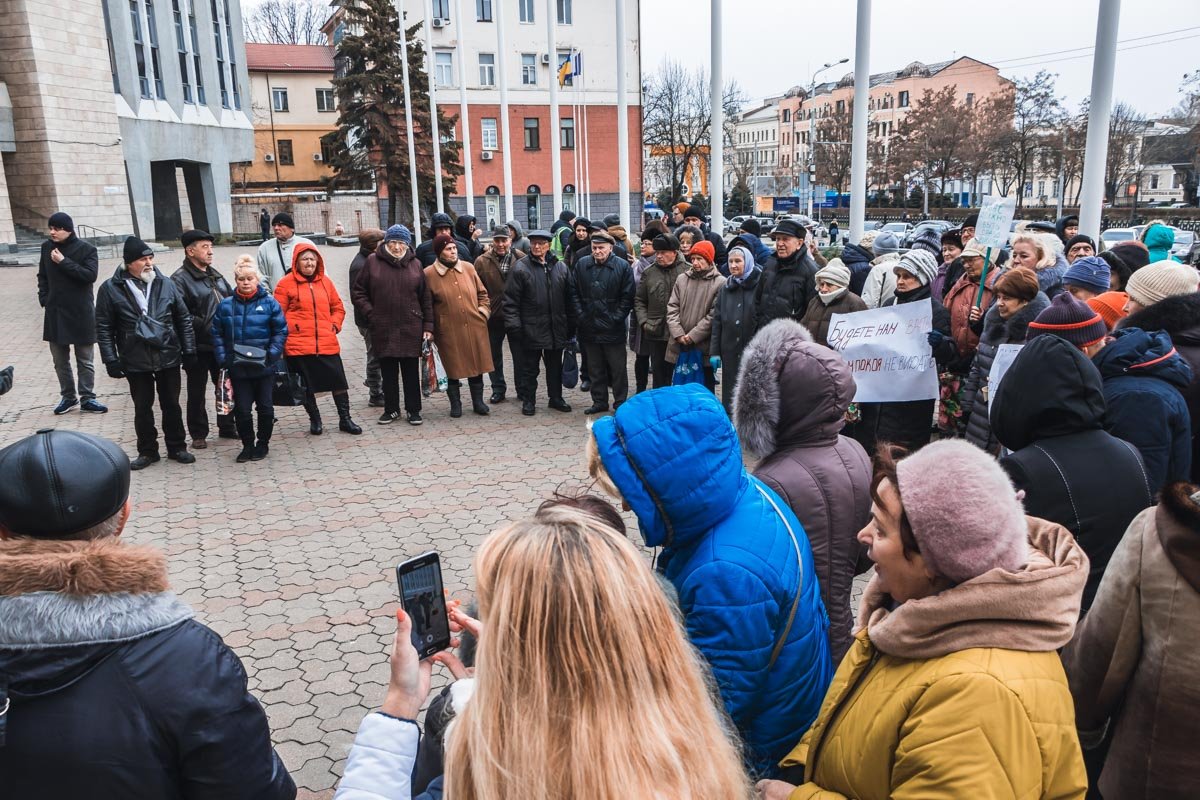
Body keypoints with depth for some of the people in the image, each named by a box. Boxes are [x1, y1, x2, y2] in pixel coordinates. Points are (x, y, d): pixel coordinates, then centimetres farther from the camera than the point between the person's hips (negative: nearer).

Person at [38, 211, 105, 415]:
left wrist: (64, 262, -20)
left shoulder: (86, 249, -8)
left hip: (81, 313, -4)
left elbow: (90, 275, -19)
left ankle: (87, 398, 13)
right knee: (60, 360, 11)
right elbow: (42, 275, 15)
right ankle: (68, 396, 23)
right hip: (55, 312, 4)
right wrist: (44, 298, 3)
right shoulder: (47, 247, 5)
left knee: (85, 360, 5)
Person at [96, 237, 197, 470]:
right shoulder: (111, 289, -4)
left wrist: (189, 350, 3)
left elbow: (184, 318, 7)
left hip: (169, 358, 2)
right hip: (136, 362, -1)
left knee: (171, 405, 11)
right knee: (142, 408, 10)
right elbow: (104, 328, -3)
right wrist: (111, 360, -7)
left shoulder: (165, 284, 2)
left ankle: (177, 447, 25)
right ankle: (147, 451, 23)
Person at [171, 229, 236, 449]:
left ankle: (227, 427, 29)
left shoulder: (215, 275, 14)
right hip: (199, 347, -7)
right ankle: (199, 434, 16)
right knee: (197, 393, 5)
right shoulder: (180, 279, -11)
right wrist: (204, 326, -22)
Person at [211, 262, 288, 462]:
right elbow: (216, 334, 5)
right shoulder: (225, 306, 2)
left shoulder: (270, 303, -4)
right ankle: (247, 445, 21)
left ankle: (263, 444, 24)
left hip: (264, 367, -1)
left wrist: (272, 354, -13)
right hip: (237, 368, 2)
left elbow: (281, 331, -2)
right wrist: (223, 359, -4)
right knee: (242, 409, 6)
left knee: (265, 408, 8)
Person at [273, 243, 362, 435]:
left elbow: (338, 307, 17)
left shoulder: (325, 281, 10)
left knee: (339, 381, 2)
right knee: (306, 385, 8)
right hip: (298, 345, -3)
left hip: (327, 344, 3)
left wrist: (335, 324, 3)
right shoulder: (286, 284, -2)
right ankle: (314, 420, 25)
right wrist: (288, 331, -9)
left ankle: (345, 419, 15)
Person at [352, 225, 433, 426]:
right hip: (383, 328, 0)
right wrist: (369, 313, -4)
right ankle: (391, 409, 22)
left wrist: (428, 326, 1)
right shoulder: (373, 261, 1)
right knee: (388, 371, 9)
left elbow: (426, 297, 5)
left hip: (411, 327, 0)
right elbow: (358, 292, 6)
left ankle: (413, 410, 16)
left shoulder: (415, 264, 4)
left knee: (411, 370, 5)